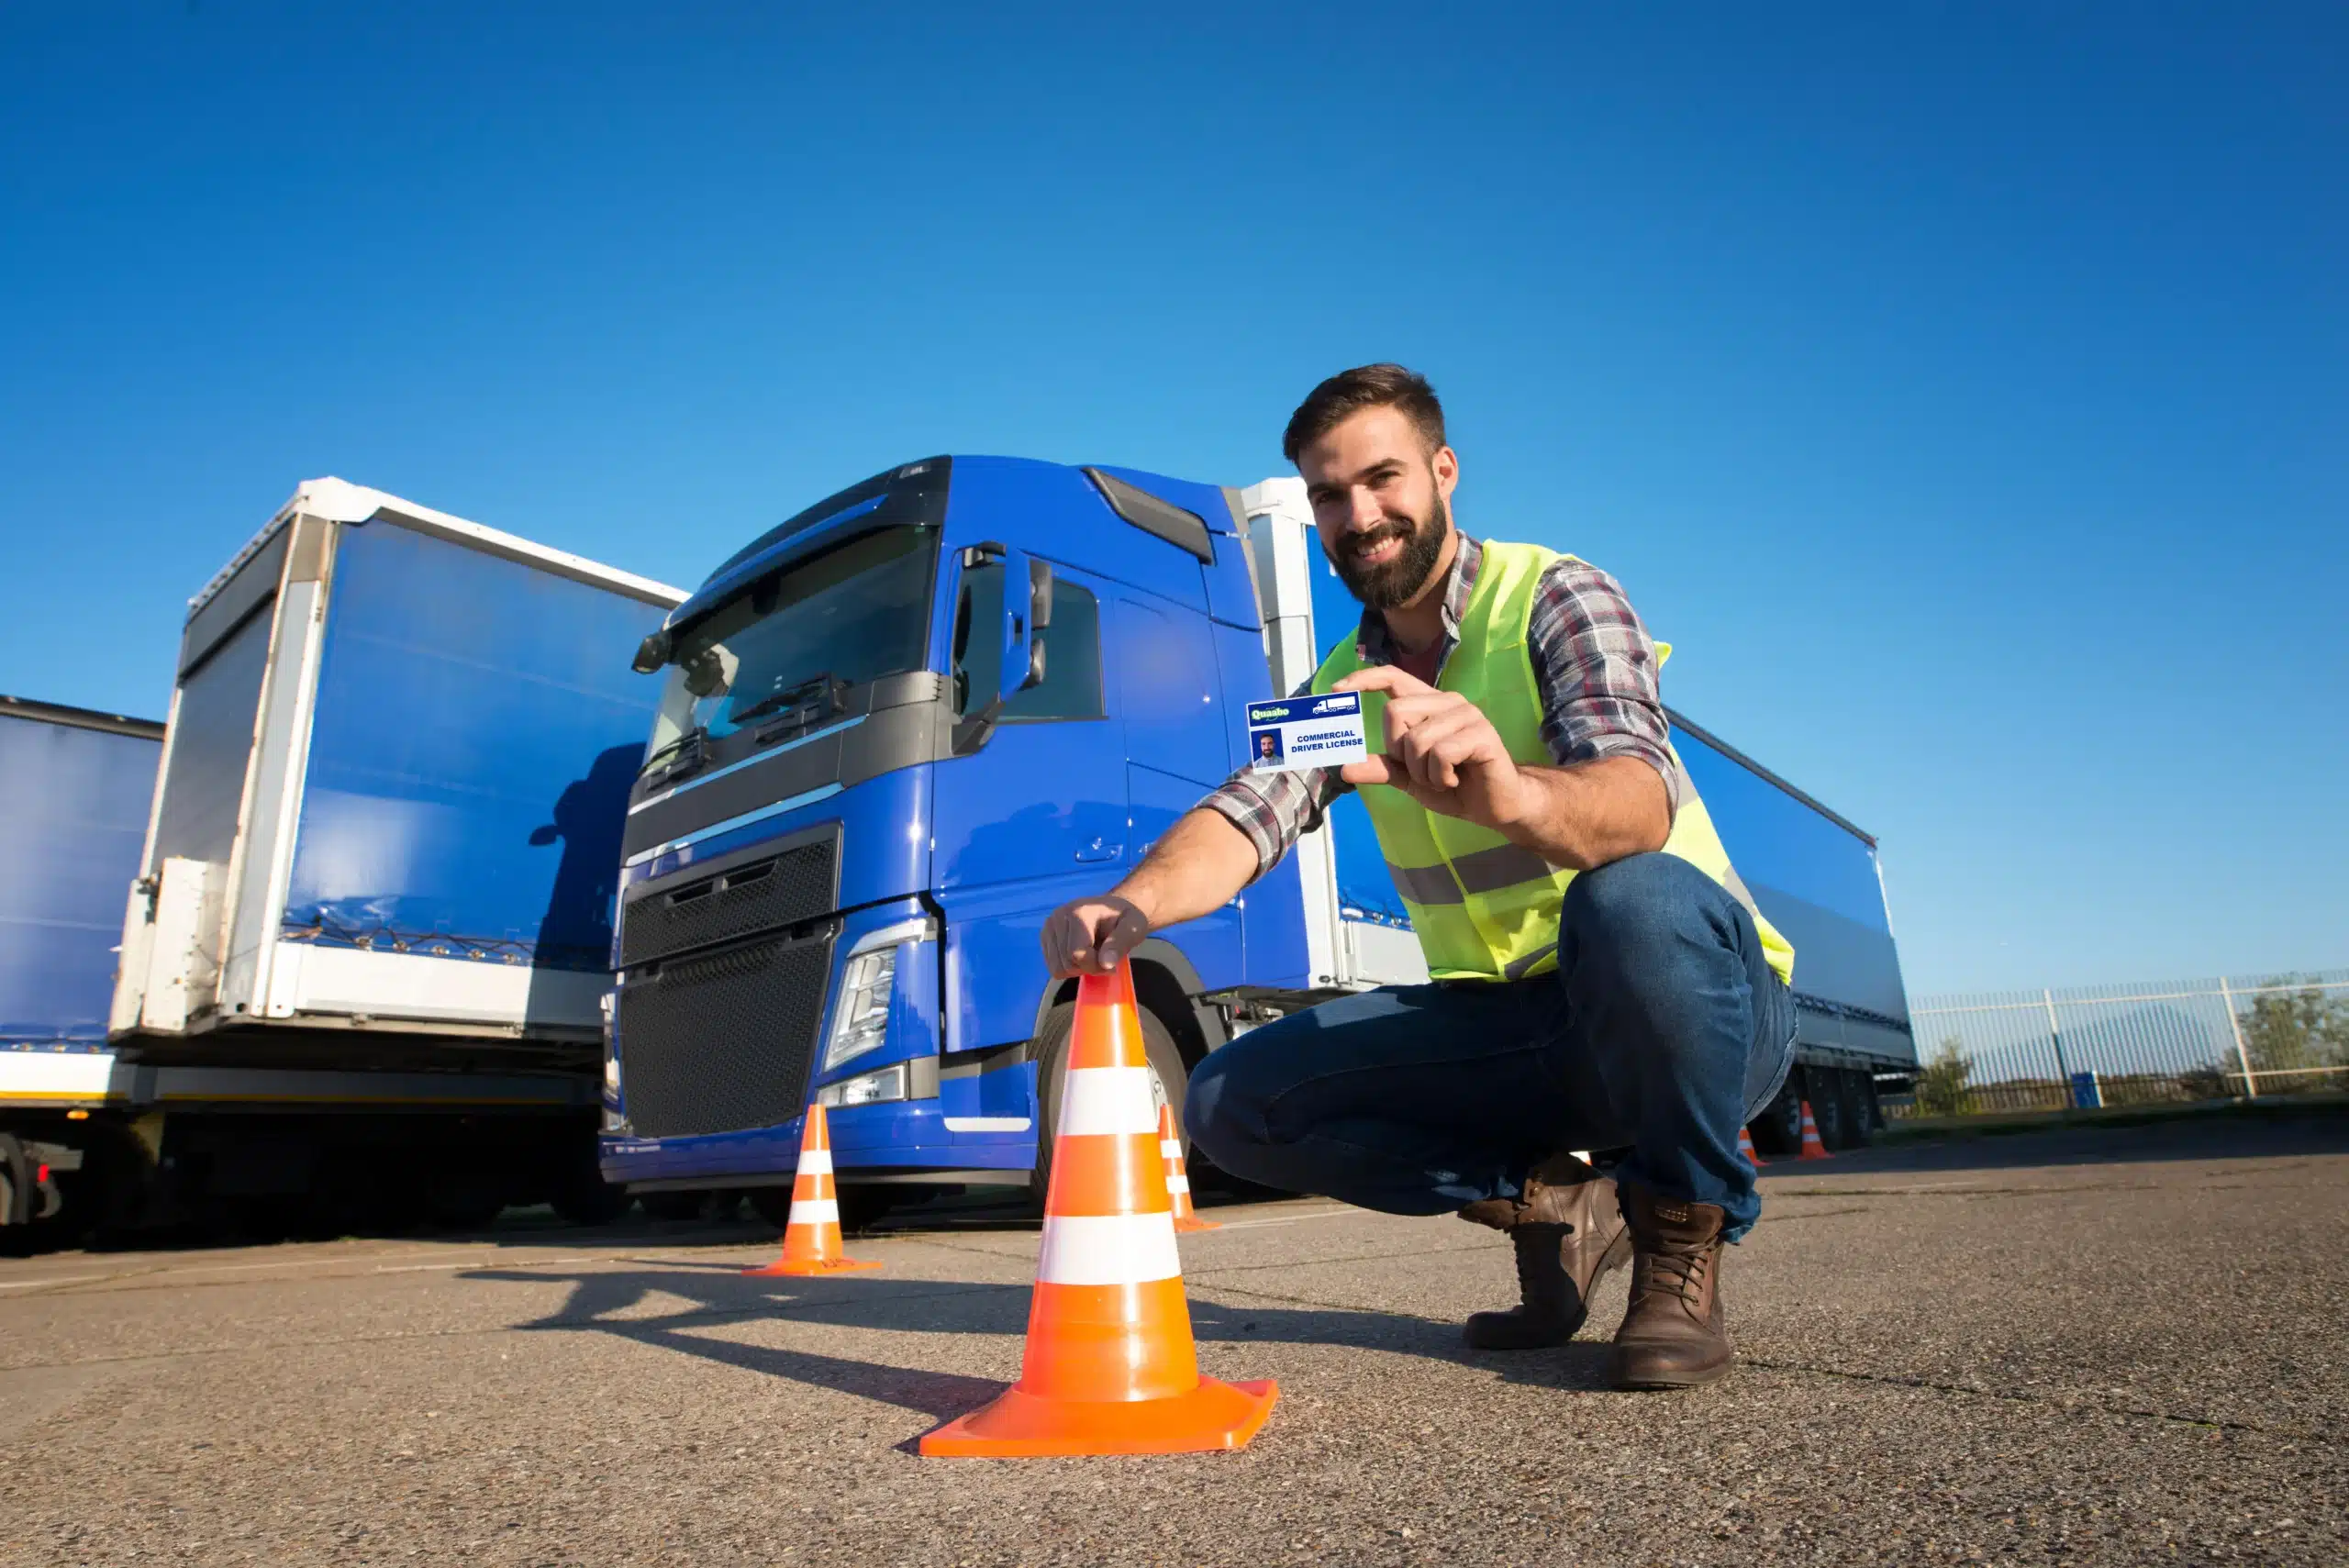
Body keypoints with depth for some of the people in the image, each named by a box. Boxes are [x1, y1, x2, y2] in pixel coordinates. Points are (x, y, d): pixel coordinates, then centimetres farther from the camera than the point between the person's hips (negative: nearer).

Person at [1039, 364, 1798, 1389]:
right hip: (1511, 1029, 5)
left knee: (1632, 901, -39)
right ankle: (1550, 1206, 4)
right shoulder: (1343, 687, 8)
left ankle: (1681, 1236, -11)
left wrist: (1514, 797, -51)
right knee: (1231, 1102, -10)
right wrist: (1134, 902, -32)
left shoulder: (1554, 598, -8)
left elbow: (1642, 798, -27)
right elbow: (1244, 817, -10)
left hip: (1700, 1003, -4)